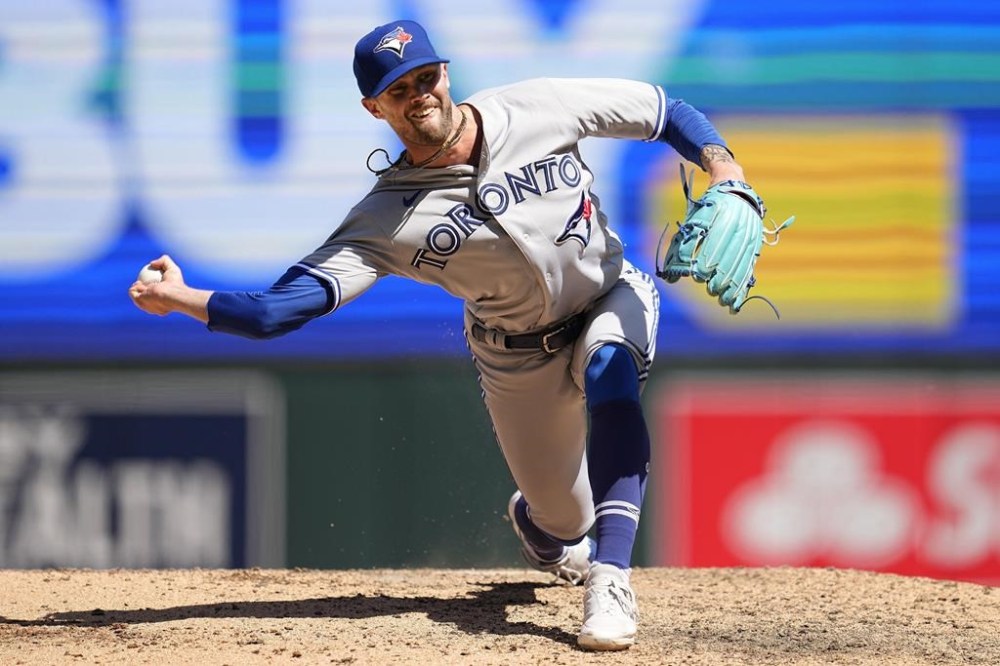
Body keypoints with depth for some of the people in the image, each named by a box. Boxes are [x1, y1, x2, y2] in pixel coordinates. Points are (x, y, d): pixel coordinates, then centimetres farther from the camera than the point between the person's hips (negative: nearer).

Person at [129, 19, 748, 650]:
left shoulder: (537, 107, -19)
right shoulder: (387, 218, -22)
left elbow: (665, 110, -10)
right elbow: (280, 308, -28)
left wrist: (724, 168, -27)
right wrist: (179, 298, -38)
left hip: (614, 300, 0)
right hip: (520, 356, 0)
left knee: (609, 370, -36)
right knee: (563, 525, 5)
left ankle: (611, 576, -36)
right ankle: (533, 518, 48)